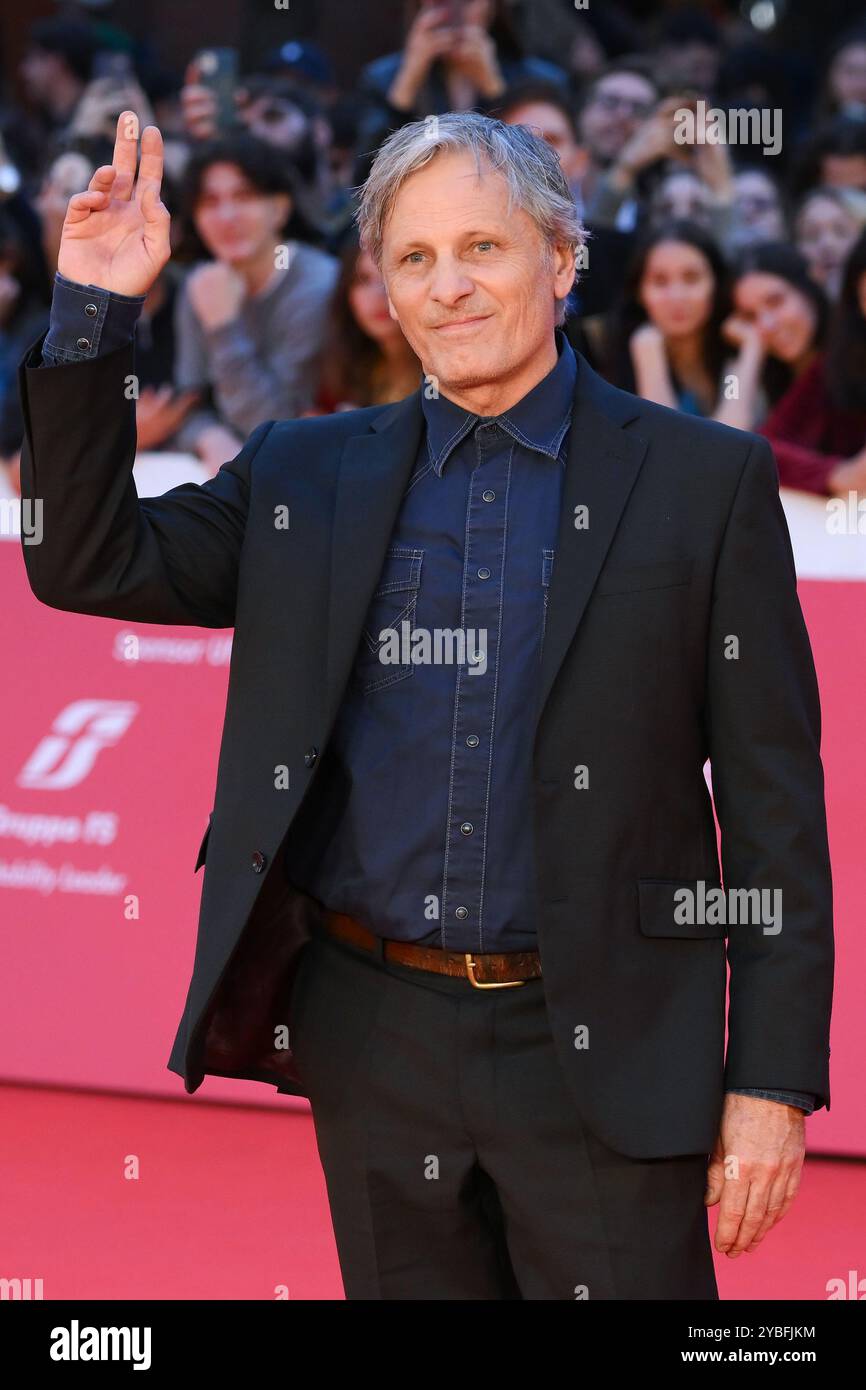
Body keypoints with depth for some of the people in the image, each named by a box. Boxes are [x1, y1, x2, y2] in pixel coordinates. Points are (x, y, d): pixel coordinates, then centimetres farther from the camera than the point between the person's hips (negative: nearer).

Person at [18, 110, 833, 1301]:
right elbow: (89, 564, 6)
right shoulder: (309, 476, 10)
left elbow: (775, 804, -1)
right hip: (376, 1045, 3)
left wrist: (772, 1081, -6)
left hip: (600, 1056, -3)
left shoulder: (705, 479, 0)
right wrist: (96, 309, -4)